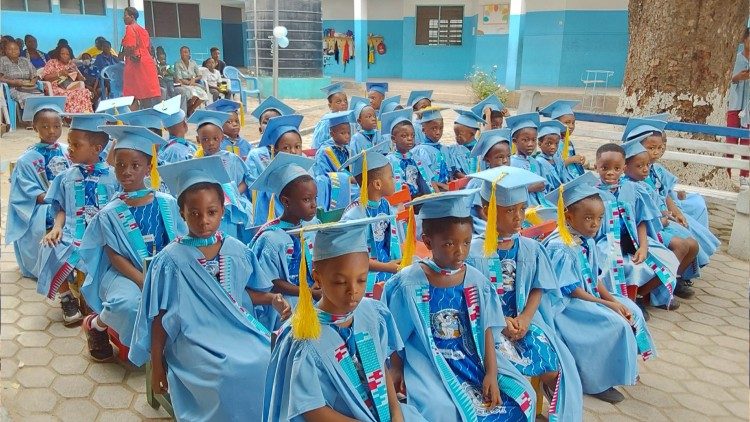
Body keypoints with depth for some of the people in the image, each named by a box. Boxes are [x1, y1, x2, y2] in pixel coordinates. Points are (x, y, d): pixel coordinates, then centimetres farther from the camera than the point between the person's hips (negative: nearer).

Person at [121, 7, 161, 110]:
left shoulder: (130, 28, -4)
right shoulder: (143, 30, 20)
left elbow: (131, 47, -15)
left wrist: (122, 55, 0)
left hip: (136, 64, -8)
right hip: (147, 62, 8)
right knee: (150, 93, 4)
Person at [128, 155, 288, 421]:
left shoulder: (237, 250, 2)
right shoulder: (171, 260, -9)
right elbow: (160, 318, -3)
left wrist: (272, 299, -7)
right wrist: (157, 368, 1)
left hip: (237, 330, 4)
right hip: (194, 339, -4)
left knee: (271, 357, -20)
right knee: (232, 372, -29)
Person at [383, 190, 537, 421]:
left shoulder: (477, 281, -2)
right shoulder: (407, 283, -12)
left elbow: (486, 330, 2)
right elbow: (393, 333, -2)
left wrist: (491, 373, -5)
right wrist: (397, 371, 0)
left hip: (474, 361, 5)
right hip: (430, 365, -4)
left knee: (523, 396, -1)